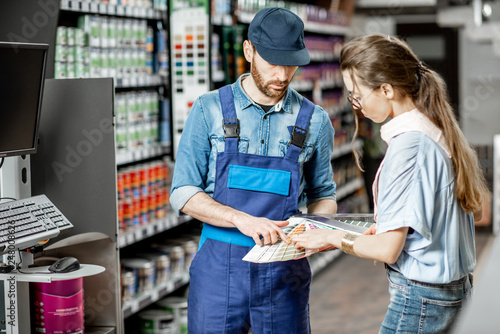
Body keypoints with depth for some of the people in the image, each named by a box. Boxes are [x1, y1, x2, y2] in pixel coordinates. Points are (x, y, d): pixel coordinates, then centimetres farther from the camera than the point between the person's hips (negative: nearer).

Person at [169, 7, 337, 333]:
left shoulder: (314, 121, 3)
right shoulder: (209, 110, -1)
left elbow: (323, 194, 14)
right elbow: (183, 193, -5)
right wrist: (242, 219, -20)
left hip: (285, 271, 1)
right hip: (219, 267, -1)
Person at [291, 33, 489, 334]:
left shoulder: (408, 145, -21)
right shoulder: (439, 130, 6)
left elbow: (387, 249, -21)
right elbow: (474, 212, 17)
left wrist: (334, 238, -4)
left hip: (419, 297, -9)